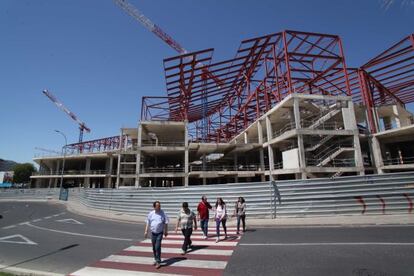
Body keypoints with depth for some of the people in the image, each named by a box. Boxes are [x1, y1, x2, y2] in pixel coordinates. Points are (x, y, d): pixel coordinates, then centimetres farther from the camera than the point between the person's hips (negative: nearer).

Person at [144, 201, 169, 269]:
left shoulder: (163, 213, -9)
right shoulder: (151, 213, -2)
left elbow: (166, 223, -2)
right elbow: (147, 223, 6)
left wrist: (166, 231, -1)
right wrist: (146, 231, 3)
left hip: (160, 233, -3)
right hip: (153, 233, 3)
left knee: (157, 247, -11)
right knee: (154, 247, 14)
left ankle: (158, 262, 1)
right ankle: (156, 259, 34)